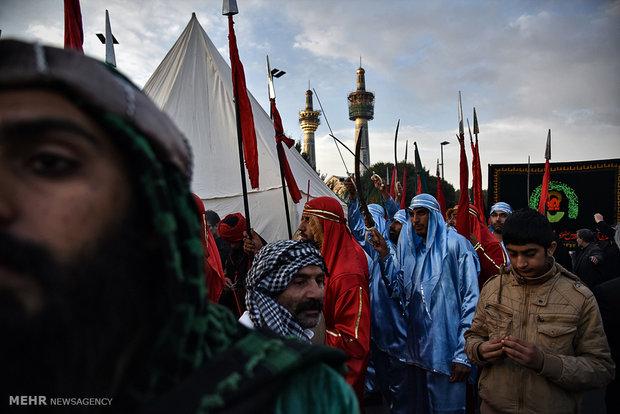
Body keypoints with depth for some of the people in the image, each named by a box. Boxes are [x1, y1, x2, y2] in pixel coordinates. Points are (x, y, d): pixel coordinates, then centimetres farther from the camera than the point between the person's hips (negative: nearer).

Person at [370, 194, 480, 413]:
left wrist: (463, 354, -16)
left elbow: (471, 300, -11)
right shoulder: (409, 248, 10)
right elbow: (399, 290, 7)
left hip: (446, 349, -5)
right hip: (416, 347, 6)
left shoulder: (455, 244, -8)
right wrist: (385, 256, -5)